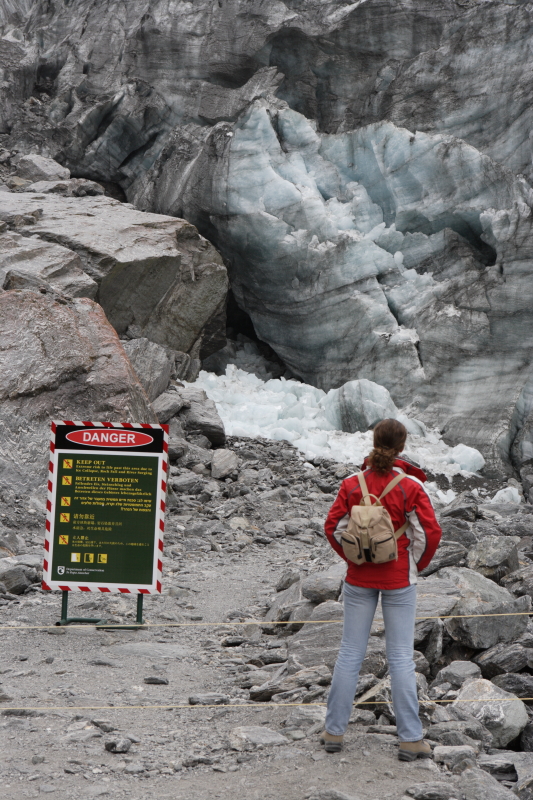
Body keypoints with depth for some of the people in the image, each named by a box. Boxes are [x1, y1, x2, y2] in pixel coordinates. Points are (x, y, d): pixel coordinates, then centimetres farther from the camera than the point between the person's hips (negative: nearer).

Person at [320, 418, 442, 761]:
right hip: (399, 579, -2)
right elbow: (431, 531, -11)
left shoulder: (352, 484, -4)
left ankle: (334, 731, 16)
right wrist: (417, 565, 6)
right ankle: (411, 739, 8)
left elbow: (333, 527, -1)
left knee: (350, 653, 11)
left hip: (359, 579, 2)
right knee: (402, 656, 4)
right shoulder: (410, 486, -11)